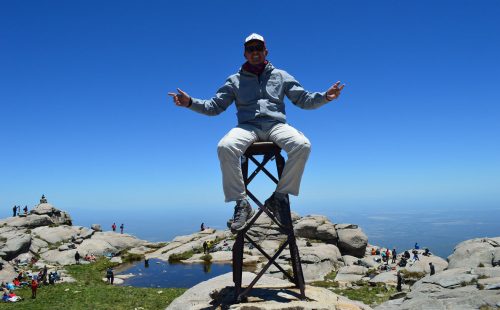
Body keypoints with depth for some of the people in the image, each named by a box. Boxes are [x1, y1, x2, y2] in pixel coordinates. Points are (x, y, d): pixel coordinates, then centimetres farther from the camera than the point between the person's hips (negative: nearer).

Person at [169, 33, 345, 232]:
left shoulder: (281, 76, 20)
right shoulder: (235, 80, 19)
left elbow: (304, 100, 17)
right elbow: (214, 106, 15)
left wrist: (325, 97, -2)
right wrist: (190, 102, -2)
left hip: (276, 125, 1)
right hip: (248, 126, 0)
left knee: (302, 145, -32)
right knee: (225, 147, -34)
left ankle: (279, 197, -19)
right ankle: (241, 203, -24)